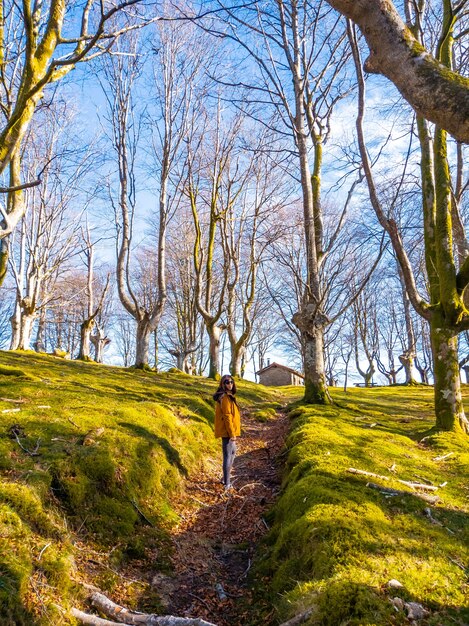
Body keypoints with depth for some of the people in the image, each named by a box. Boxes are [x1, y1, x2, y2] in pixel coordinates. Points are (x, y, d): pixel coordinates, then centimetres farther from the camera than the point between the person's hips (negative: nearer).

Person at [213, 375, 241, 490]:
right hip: (228, 431, -11)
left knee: (232, 452, 23)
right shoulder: (225, 397, -17)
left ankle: (226, 476, 34)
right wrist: (232, 433, -20)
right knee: (228, 455, -4)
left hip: (228, 431, 11)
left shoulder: (227, 396, 14)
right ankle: (227, 483, 2)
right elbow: (227, 416, -21)